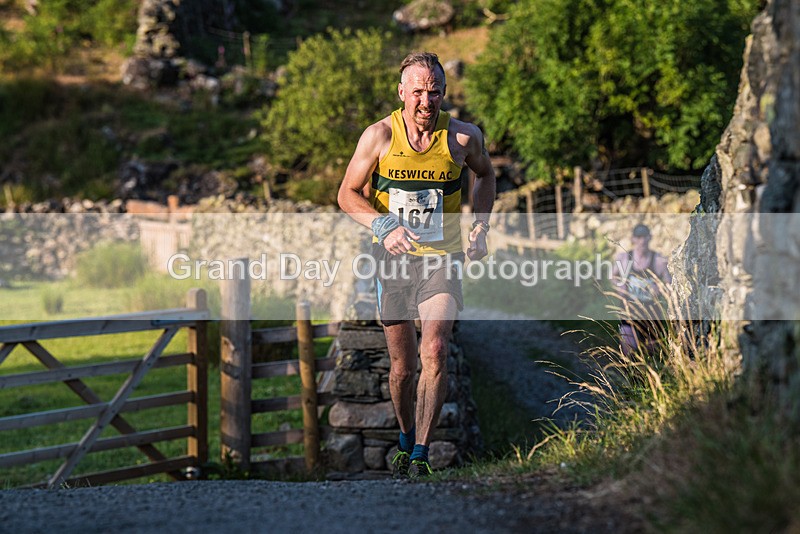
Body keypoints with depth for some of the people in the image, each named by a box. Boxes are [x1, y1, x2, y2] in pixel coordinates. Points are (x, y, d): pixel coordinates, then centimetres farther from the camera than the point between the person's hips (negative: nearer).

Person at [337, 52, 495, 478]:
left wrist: (481, 226, 4)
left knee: (435, 352, -21)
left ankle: (421, 456, -15)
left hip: (443, 259, -1)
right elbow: (348, 195, -1)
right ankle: (406, 438, 35)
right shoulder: (380, 135, -8)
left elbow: (485, 175, 17)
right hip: (394, 257, 1)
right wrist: (385, 227, -18)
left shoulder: (463, 136, -6)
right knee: (403, 366, 8)